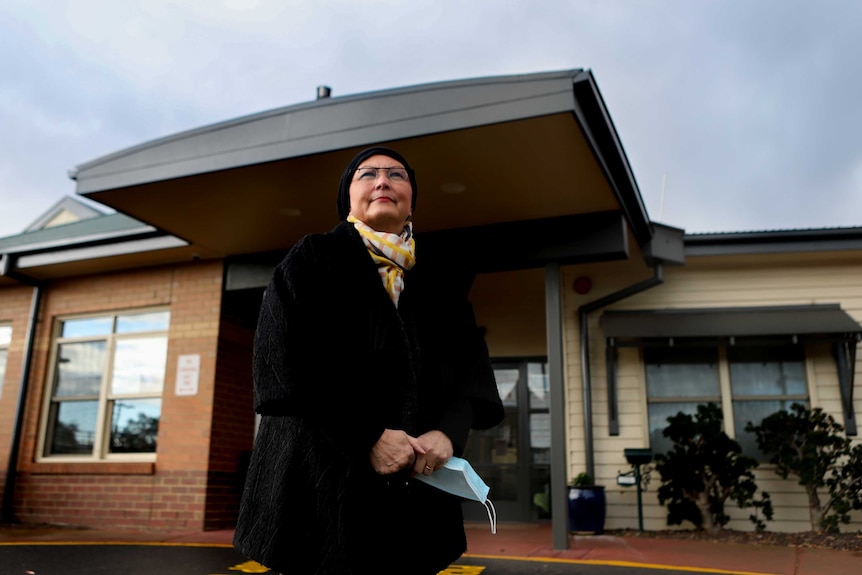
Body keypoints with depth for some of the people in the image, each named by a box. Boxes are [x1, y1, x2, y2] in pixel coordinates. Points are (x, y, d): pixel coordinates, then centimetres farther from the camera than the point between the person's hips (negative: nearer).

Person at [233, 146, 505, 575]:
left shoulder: (441, 279, 13)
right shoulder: (312, 260, 2)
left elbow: (470, 366, 6)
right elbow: (285, 359, -9)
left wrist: (448, 430, -14)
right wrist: (366, 436, -18)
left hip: (416, 482, 4)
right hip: (323, 470, -3)